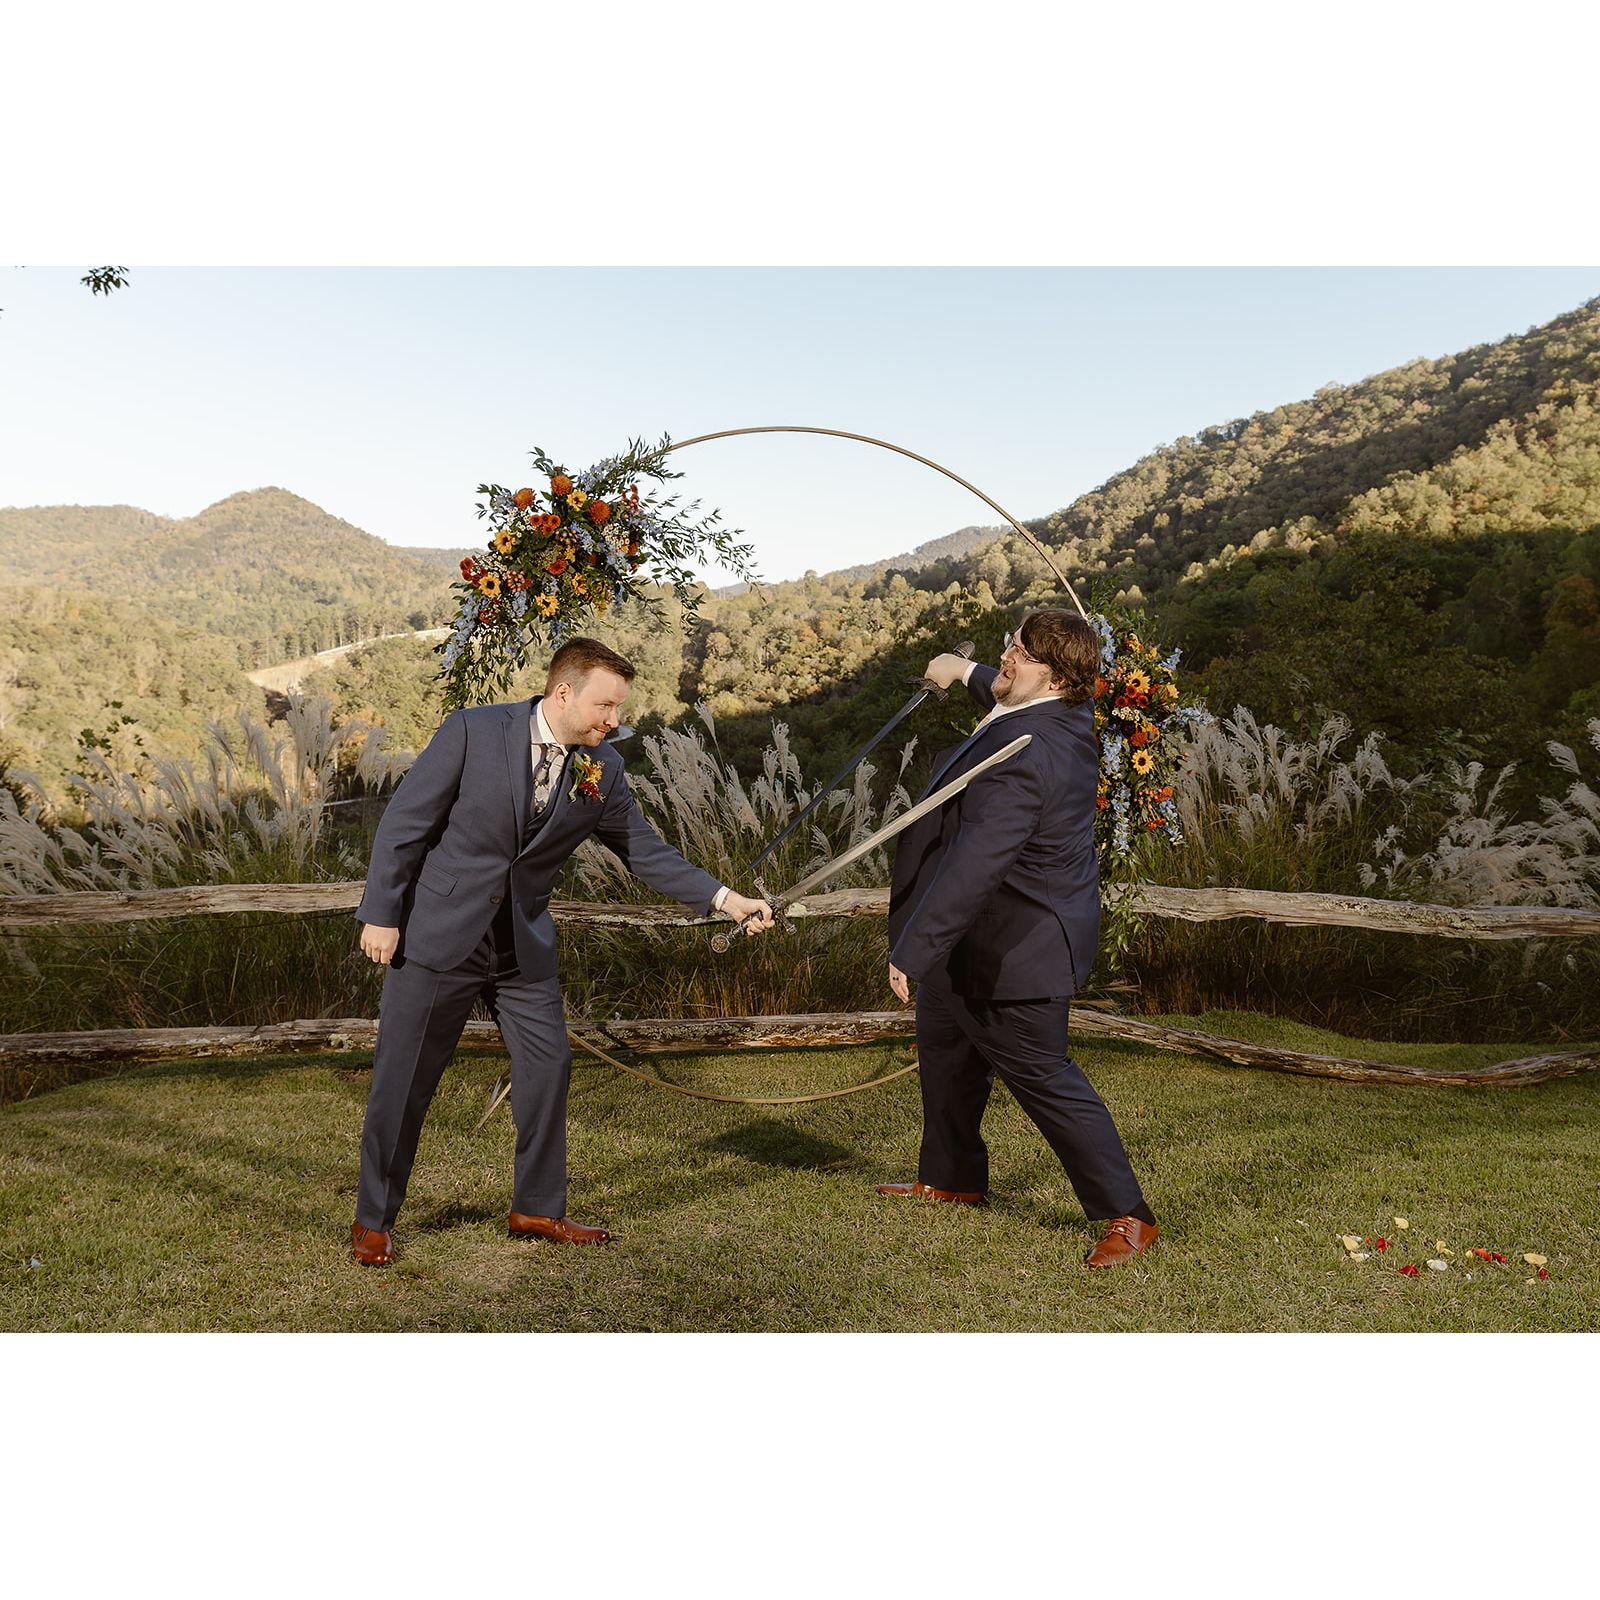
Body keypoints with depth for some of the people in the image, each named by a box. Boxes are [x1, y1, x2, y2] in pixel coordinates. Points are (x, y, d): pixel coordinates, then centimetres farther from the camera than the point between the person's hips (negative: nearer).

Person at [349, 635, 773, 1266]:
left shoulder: (602, 768, -3)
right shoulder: (473, 730, -15)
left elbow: (646, 851, 3)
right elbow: (404, 822, -10)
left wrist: (725, 899, -6)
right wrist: (381, 914, -11)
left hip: (524, 942, 4)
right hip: (439, 931, -4)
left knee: (547, 1065, 5)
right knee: (403, 1079, 5)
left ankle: (537, 1209, 24)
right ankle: (373, 1220, 22)